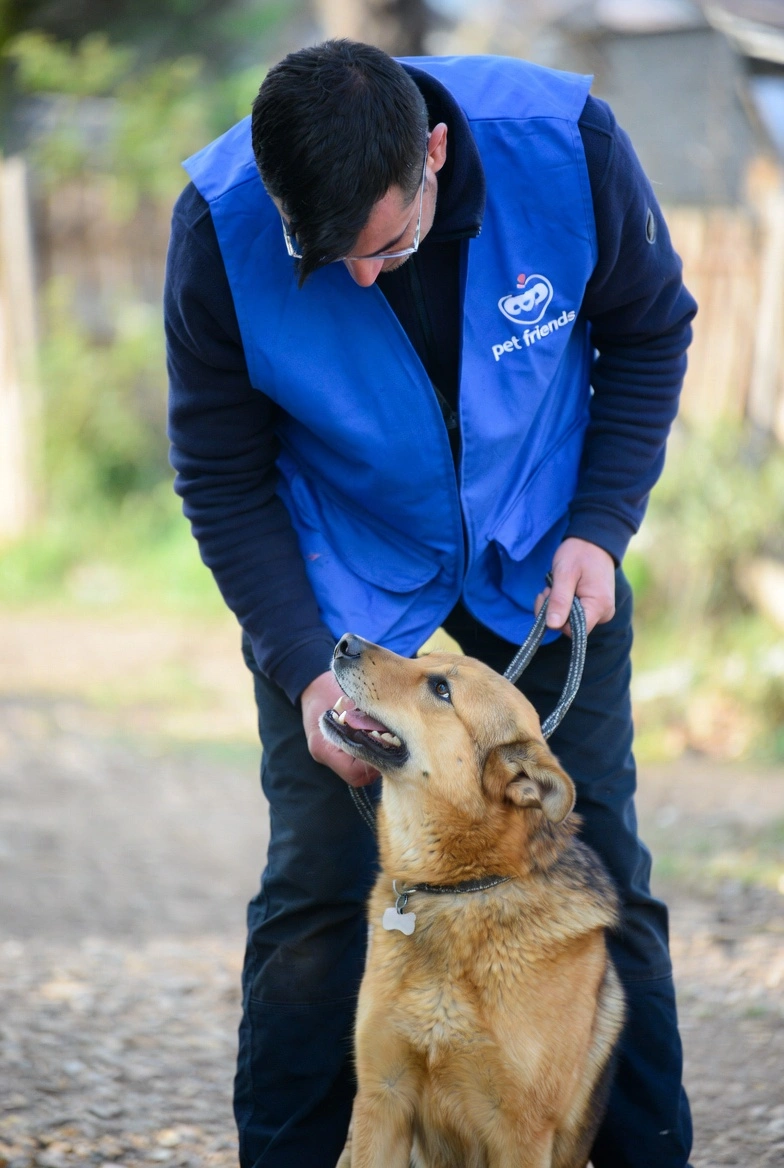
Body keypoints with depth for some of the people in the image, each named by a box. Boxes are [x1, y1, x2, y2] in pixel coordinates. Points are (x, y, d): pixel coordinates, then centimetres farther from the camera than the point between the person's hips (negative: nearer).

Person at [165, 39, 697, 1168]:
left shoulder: (567, 142, -25)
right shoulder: (222, 226, -25)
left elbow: (649, 336, -4)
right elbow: (224, 477, -12)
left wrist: (600, 527, -13)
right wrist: (303, 669, -20)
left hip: (544, 572, 1)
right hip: (342, 596, -1)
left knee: (599, 874, 2)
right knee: (319, 894, -5)